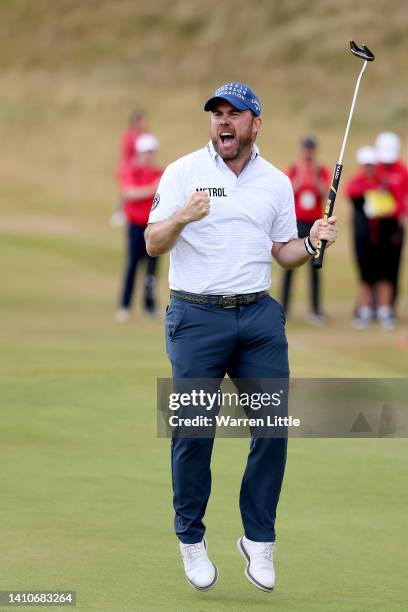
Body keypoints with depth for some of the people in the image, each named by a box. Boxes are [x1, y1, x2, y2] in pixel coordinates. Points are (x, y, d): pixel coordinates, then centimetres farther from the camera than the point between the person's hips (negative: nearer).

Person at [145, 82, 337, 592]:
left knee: (274, 425, -1)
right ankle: (191, 540, 12)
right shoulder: (184, 172, 0)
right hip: (196, 315, -3)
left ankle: (258, 539, 11)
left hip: (259, 316, 3)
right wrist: (183, 217, -23)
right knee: (194, 431, -3)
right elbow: (153, 244, -4)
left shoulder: (276, 182, 10)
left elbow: (282, 253, 16)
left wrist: (311, 242, -5)